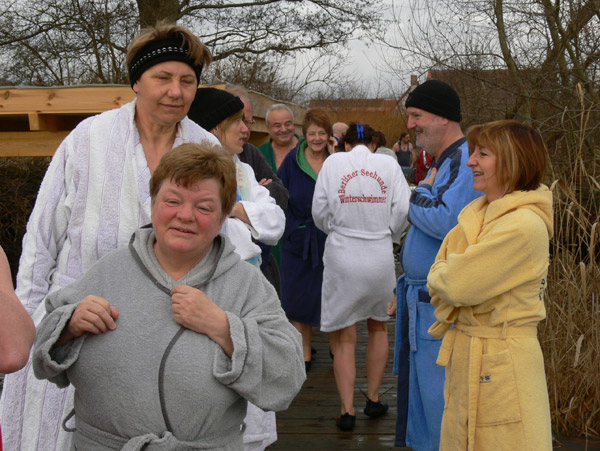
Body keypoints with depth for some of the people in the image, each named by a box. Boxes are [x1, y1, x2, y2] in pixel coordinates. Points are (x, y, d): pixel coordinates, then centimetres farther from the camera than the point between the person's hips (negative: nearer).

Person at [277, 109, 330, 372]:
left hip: (330, 240, 0)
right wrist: (291, 229, -7)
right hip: (298, 241, 0)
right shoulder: (292, 161, 0)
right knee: (298, 298, 3)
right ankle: (304, 352, 16)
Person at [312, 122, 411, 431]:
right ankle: (373, 400, 28)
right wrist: (389, 237, 11)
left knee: (346, 338, 7)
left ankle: (347, 411, 7)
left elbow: (319, 211, -1)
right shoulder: (388, 164, -1)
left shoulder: (333, 162, -2)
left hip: (342, 255, -1)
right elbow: (403, 209, -6)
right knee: (378, 327, 20)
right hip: (380, 256, 1)